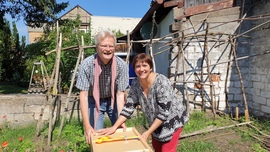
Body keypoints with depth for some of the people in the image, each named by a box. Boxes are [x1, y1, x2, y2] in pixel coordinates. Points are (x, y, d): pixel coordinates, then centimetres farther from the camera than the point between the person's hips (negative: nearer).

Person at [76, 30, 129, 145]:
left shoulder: (122, 65, -23)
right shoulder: (87, 64, -26)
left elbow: (120, 94, -17)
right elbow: (83, 95, -23)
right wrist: (87, 126, -26)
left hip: (113, 100, 1)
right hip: (94, 101, -1)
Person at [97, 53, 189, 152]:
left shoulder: (162, 83, -30)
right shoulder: (136, 83, -13)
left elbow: (164, 113, -29)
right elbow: (128, 106, -10)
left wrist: (148, 132, -28)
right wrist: (114, 127, -18)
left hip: (172, 120, -5)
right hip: (156, 122, 6)